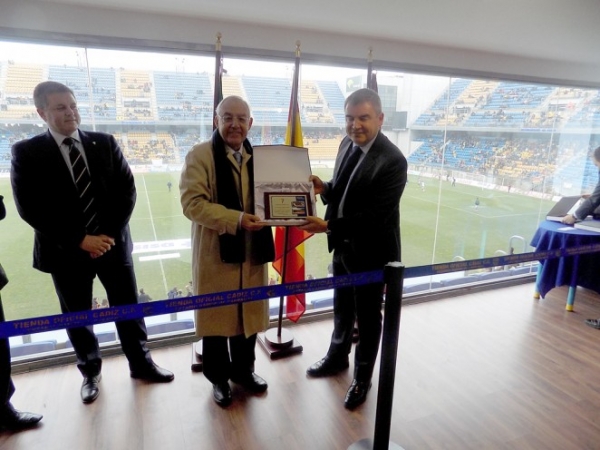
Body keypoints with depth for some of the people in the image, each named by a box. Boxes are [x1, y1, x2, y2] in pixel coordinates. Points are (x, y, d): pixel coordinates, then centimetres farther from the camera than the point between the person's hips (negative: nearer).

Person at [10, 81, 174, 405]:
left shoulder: (105, 143, 3)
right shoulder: (27, 152, -4)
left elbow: (127, 190, 0)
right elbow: (30, 208, -10)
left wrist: (109, 234, -10)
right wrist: (79, 240, -16)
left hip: (113, 243, 2)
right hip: (65, 251, -1)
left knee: (128, 307, 11)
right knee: (77, 316, 13)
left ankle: (141, 363, 31)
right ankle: (90, 372, 35)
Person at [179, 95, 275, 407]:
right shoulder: (200, 155, -7)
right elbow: (192, 202, -17)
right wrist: (236, 220, -26)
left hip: (252, 252, 5)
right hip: (215, 253, -4)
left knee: (249, 313, 16)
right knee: (216, 317, 10)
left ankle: (243, 369, 37)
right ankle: (218, 376, 31)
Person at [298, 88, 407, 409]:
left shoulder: (393, 160, -23)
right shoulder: (347, 143, 1)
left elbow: (375, 215, -26)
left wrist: (328, 226, -31)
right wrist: (324, 188, -10)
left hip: (371, 253, -7)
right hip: (342, 246, 7)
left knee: (367, 318, 13)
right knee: (342, 308, 25)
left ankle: (362, 378, 36)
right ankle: (337, 357, 50)